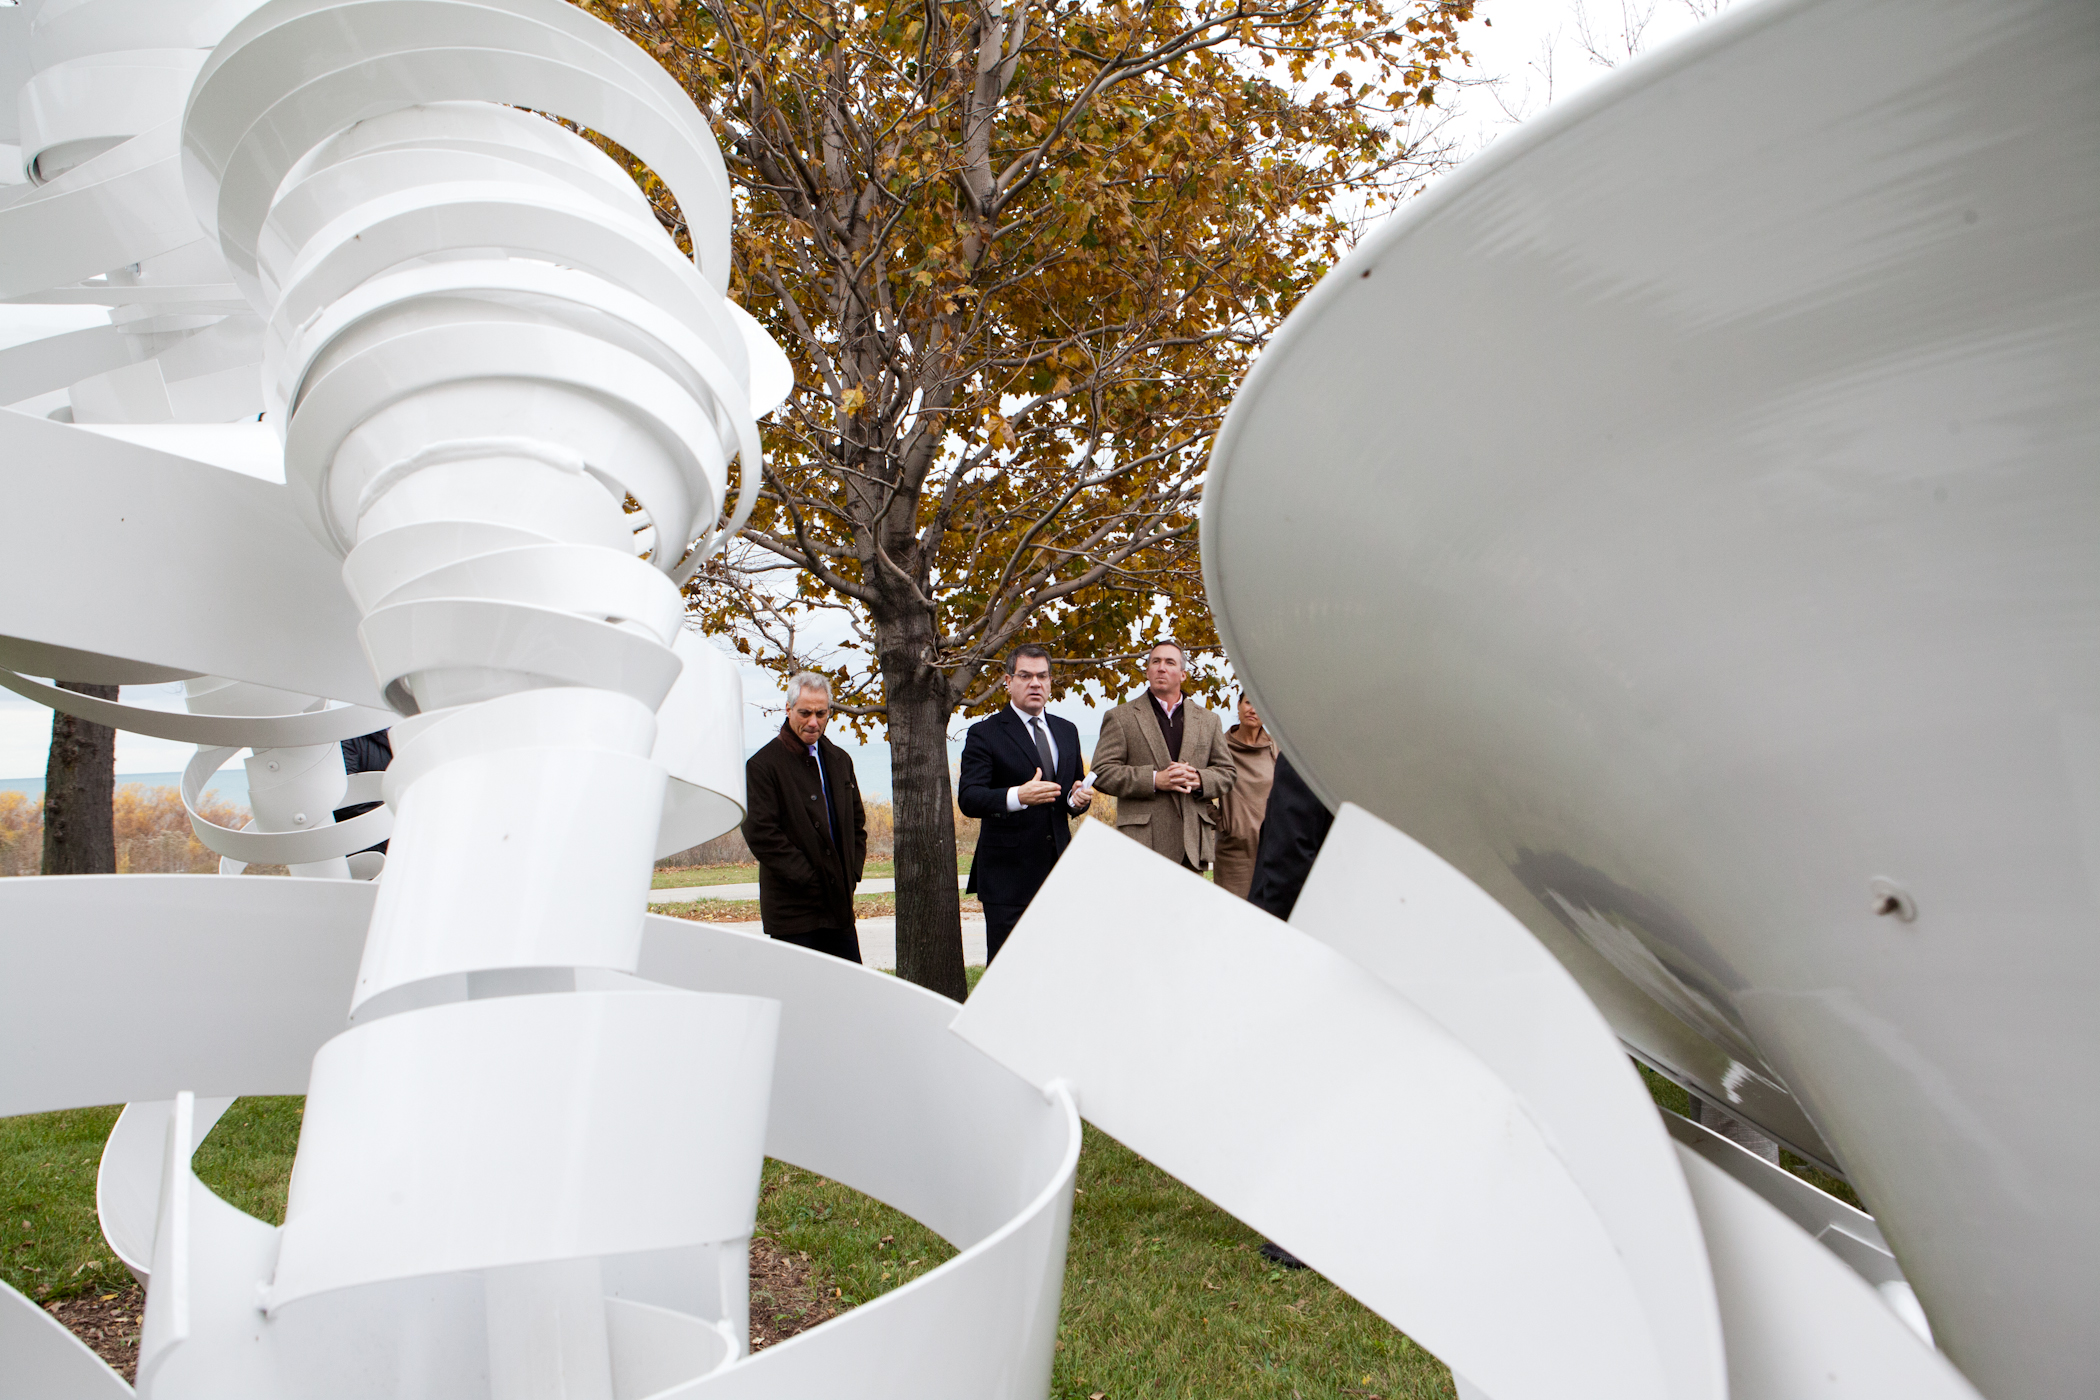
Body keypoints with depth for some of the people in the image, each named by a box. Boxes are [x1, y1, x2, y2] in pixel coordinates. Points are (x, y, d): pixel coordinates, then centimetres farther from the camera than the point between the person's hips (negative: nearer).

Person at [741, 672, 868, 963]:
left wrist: (852, 872, 7)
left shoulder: (839, 760, 15)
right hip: (793, 909, -6)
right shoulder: (763, 764, -8)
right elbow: (760, 834, -14)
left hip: (838, 905, 6)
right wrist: (806, 879, -15)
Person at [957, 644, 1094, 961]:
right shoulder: (984, 734, -4)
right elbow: (968, 799, -14)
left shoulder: (1066, 731, 16)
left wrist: (1077, 799, -3)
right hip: (1008, 875, -5)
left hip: (1059, 869, 6)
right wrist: (1017, 796, -31)